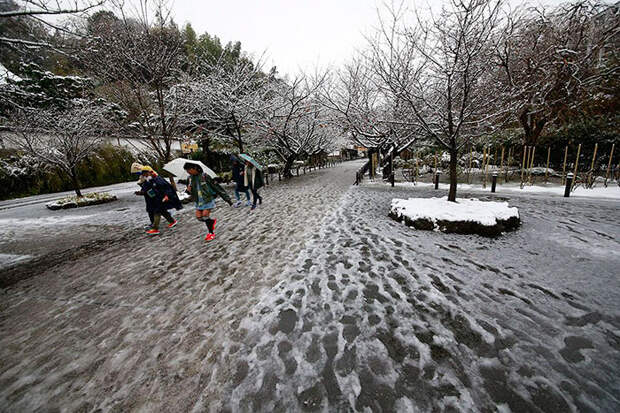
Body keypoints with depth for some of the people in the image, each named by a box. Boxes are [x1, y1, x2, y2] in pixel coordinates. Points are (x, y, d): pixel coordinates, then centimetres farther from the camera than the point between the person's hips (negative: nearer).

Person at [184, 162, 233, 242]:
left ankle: (211, 233, 11)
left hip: (208, 200, -6)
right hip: (199, 201, 6)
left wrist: (227, 199, -18)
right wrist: (189, 190, -12)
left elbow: (216, 187, -17)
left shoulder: (205, 176, -17)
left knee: (205, 215, -12)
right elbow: (190, 192, 16)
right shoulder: (190, 178, 0)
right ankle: (212, 221, 32)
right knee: (199, 217, 3)